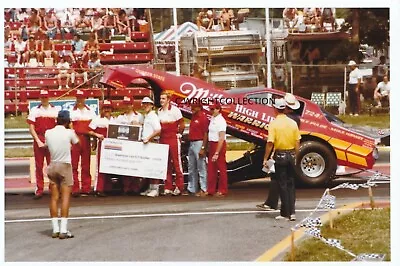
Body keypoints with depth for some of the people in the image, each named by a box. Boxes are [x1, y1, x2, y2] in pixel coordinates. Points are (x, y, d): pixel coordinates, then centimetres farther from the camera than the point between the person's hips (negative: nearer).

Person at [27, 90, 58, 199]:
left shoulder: (55, 110, 7)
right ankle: (39, 190, 5)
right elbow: (31, 128, 3)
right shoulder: (34, 110, 6)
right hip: (39, 139, 0)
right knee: (38, 165, 2)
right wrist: (38, 141, -7)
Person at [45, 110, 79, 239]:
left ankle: (55, 229, 7)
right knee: (65, 197, -2)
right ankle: (63, 230, -7)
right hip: (65, 166, -4)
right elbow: (77, 143, 7)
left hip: (52, 166, 4)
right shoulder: (69, 133, -10)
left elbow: (47, 146, 11)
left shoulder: (48, 133, -1)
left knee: (54, 198, 7)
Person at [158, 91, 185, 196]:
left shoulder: (174, 110, -5)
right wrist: (159, 136, 11)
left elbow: (182, 124, -3)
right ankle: (168, 187, 11)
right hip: (163, 140, 6)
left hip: (173, 139, -6)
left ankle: (179, 187, -2)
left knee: (176, 163, -4)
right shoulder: (159, 111, 12)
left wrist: (179, 134, -2)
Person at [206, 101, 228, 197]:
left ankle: (222, 191, 7)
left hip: (219, 145, -9)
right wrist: (208, 147, 9)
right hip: (212, 144, 9)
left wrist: (217, 153, -21)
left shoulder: (220, 121, -16)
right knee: (211, 168, 12)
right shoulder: (212, 119, 10)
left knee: (221, 168, 0)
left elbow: (221, 138, -19)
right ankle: (210, 190, 19)